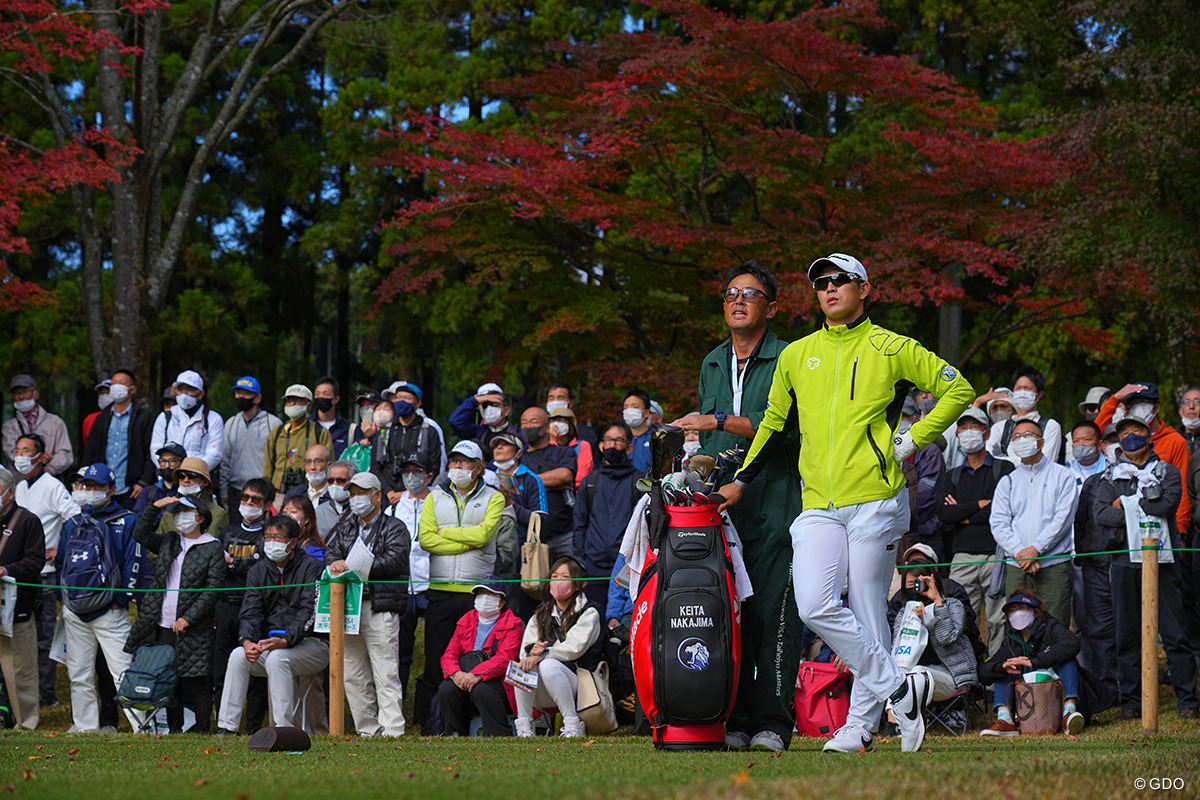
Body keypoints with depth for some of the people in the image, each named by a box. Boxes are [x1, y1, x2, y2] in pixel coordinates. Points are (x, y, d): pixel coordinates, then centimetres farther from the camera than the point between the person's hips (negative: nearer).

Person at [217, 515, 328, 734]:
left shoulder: (311, 567, -7)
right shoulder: (258, 571, 9)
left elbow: (309, 611, -17)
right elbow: (250, 613, 1)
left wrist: (286, 641, -33)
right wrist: (247, 641, -21)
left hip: (311, 644, -5)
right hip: (270, 644, 5)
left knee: (276, 658, -33)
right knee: (238, 656, -20)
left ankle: (284, 727, -30)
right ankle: (226, 726, -19)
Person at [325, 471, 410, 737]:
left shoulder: (394, 528, 5)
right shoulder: (345, 526, 21)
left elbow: (394, 561, -9)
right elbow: (331, 552, 11)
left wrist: (353, 566, -12)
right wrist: (336, 564, -14)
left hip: (379, 609, -6)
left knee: (385, 674, -10)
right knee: (353, 675, 7)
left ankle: (392, 730, -13)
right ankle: (367, 730, 14)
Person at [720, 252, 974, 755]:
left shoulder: (891, 350, 4)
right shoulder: (796, 356, 16)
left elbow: (959, 390, 6)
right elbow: (775, 424, 25)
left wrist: (914, 439, -2)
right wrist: (741, 481, 18)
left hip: (874, 501, -3)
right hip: (818, 506, 3)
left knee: (867, 615, -3)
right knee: (815, 606, -13)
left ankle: (862, 723, 6)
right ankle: (895, 689, -1)